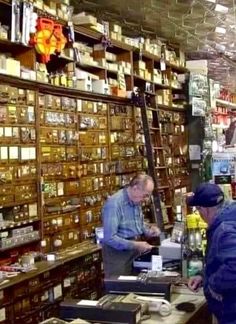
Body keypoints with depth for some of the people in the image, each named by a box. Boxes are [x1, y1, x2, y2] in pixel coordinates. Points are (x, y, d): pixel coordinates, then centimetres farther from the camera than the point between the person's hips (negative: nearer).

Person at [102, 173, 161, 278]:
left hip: (134, 250, 8)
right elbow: (109, 238, -26)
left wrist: (149, 231, -1)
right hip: (117, 253, -8)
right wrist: (135, 245, -27)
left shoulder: (136, 201, 4)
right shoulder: (114, 203, -22)